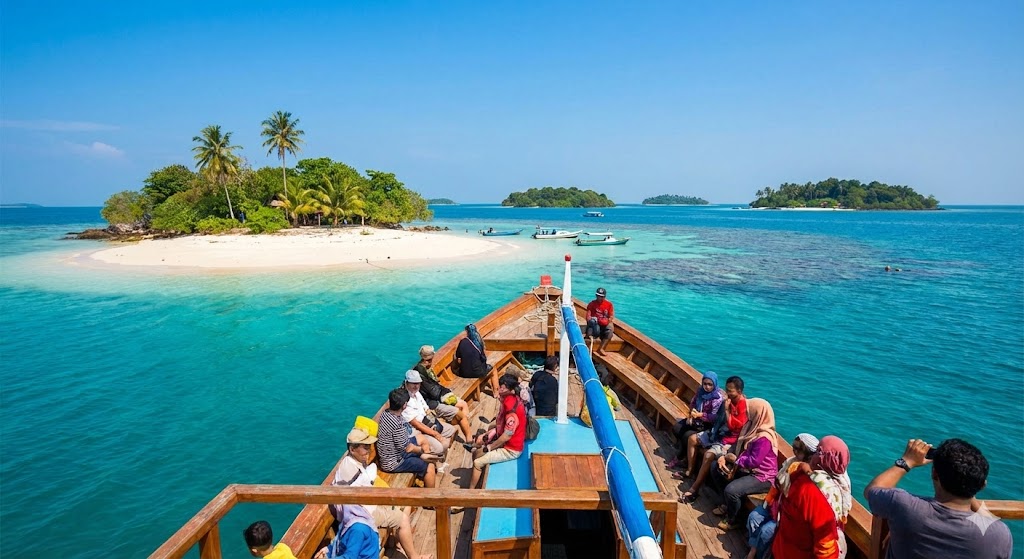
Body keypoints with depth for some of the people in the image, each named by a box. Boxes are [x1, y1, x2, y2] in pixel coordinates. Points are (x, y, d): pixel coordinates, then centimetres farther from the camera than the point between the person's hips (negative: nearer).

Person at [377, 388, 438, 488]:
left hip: (393, 452, 9)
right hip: (394, 463, -9)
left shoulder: (385, 413, -8)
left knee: (423, 438, 21)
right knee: (430, 467, -3)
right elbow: (407, 448, -21)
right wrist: (422, 450, -1)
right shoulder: (398, 424, -35)